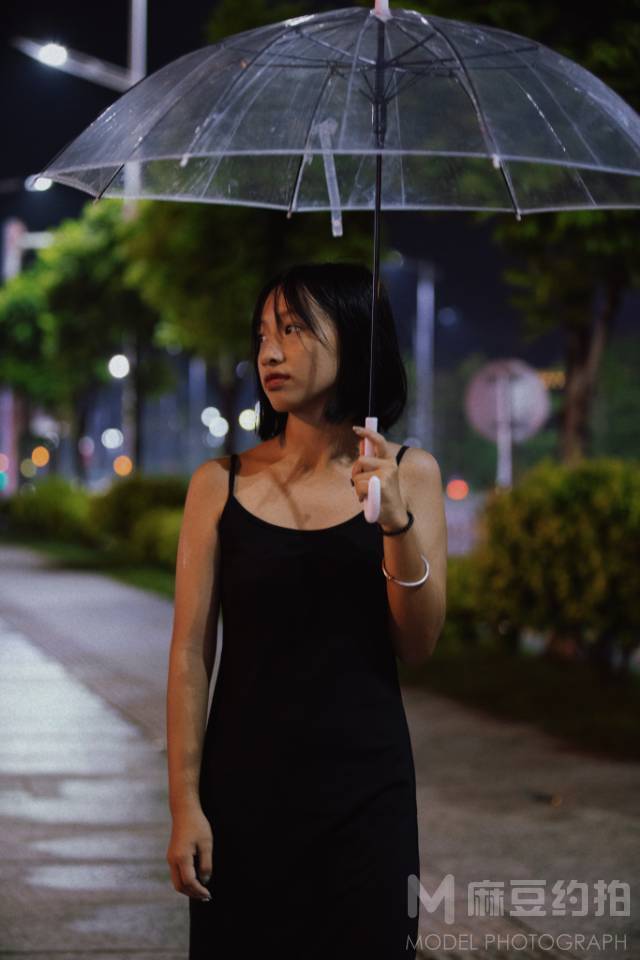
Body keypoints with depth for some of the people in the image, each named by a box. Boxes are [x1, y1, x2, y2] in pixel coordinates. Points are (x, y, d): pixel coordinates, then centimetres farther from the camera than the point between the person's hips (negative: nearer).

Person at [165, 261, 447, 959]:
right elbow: (191, 654, -2)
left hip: (365, 789, 1)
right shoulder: (221, 484, -1)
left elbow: (418, 647, -2)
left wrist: (397, 521, -17)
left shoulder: (408, 474, 2)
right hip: (245, 788, 0)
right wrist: (185, 804, -8)